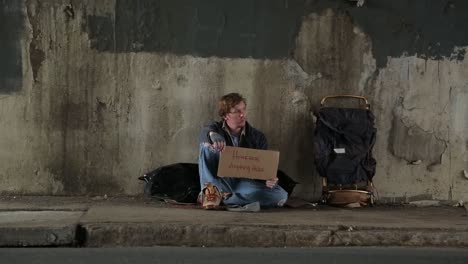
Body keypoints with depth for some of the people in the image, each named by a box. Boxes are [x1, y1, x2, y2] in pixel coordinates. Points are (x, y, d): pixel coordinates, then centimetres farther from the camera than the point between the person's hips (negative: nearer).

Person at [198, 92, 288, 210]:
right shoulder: (216, 129, 2)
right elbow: (205, 132, -23)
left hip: (245, 183, 2)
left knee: (280, 195, -27)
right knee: (207, 145, -21)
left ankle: (225, 197, -31)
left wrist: (269, 180, -25)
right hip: (219, 181, -1)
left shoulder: (258, 137, 4)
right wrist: (213, 135, -49)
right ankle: (209, 190, -30)